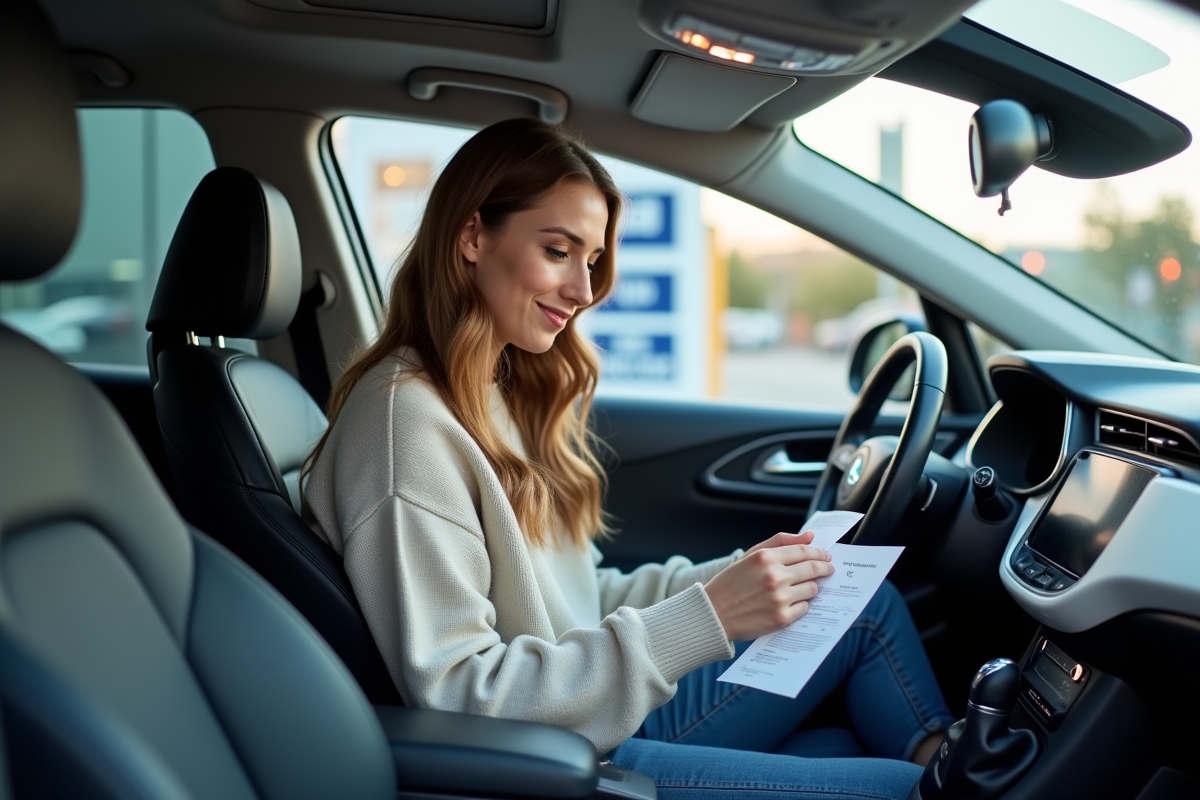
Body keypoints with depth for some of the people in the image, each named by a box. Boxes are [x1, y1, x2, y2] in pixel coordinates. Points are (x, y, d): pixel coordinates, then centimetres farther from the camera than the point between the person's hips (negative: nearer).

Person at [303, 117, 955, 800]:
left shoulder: (506, 390, 9)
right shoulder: (407, 418, -20)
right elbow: (453, 697, -24)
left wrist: (732, 576, -1)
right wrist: (704, 618, -27)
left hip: (605, 714, 9)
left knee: (868, 605, 7)